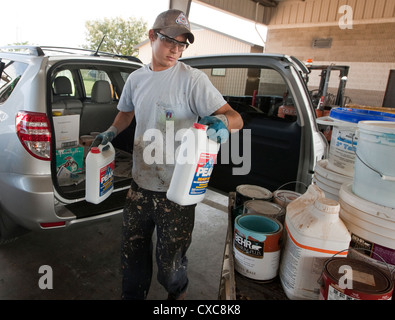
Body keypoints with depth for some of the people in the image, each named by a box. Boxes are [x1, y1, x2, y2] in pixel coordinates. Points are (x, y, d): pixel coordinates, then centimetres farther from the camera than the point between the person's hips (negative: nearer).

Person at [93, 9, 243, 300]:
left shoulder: (192, 79, -11)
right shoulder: (136, 78, 5)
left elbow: (236, 118, -16)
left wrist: (222, 120, -38)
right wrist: (112, 131, 6)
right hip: (140, 183, 5)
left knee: (170, 261, 12)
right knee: (133, 251, 21)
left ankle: (178, 292, 47)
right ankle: (133, 295, 49)